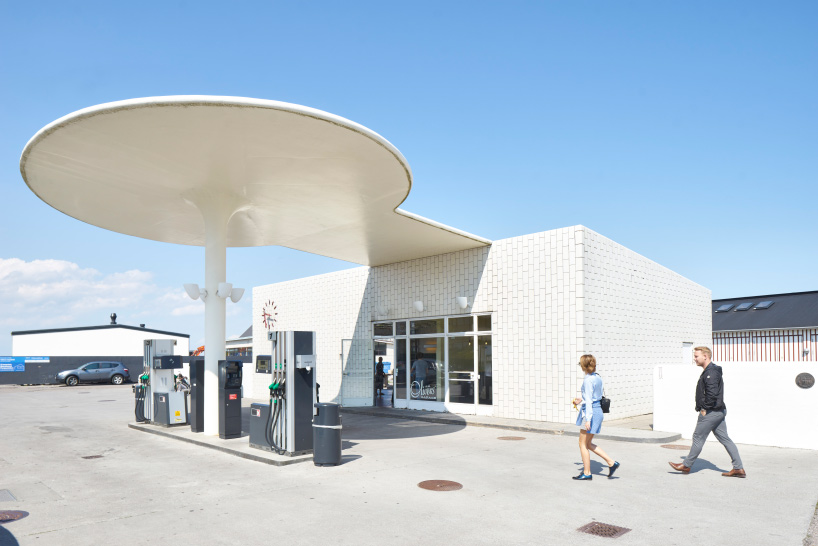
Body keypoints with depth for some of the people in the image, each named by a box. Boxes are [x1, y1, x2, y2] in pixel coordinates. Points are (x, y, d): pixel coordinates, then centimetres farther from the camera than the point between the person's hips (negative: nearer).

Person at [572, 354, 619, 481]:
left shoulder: (588, 380, -17)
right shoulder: (598, 378, 9)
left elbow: (589, 401, -19)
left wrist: (588, 419, -20)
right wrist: (581, 401, 27)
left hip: (591, 412, -9)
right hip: (598, 410, 9)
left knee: (583, 444, 4)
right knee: (588, 444, 17)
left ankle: (587, 473, 11)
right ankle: (611, 463, 13)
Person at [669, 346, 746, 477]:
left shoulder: (711, 372, -18)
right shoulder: (708, 371, 15)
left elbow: (712, 393, -28)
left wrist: (705, 408, -19)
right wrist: (703, 408, 14)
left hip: (711, 412, -10)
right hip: (719, 411, 10)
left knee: (698, 438, 0)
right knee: (724, 439, 12)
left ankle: (687, 465, 11)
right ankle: (739, 469, 14)